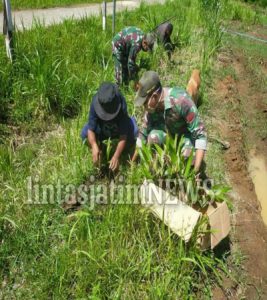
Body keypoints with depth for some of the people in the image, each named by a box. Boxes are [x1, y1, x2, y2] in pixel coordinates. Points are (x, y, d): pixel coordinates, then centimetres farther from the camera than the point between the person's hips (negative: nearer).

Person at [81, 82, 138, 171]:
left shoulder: (121, 105, -38)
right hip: (102, 130, 2)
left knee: (133, 134, -32)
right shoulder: (95, 103, -34)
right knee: (85, 135, -25)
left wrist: (116, 156, -46)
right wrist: (94, 146, -50)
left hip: (119, 129, -2)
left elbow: (123, 135, -37)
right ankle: (100, 147, 8)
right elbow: (91, 129, -31)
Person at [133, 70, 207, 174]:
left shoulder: (181, 101, -41)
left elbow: (200, 133, -37)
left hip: (187, 131, -3)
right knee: (153, 137, -28)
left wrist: (196, 168, -43)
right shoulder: (152, 105, -22)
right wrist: (133, 160, -4)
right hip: (167, 127, 4)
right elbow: (144, 131, -6)